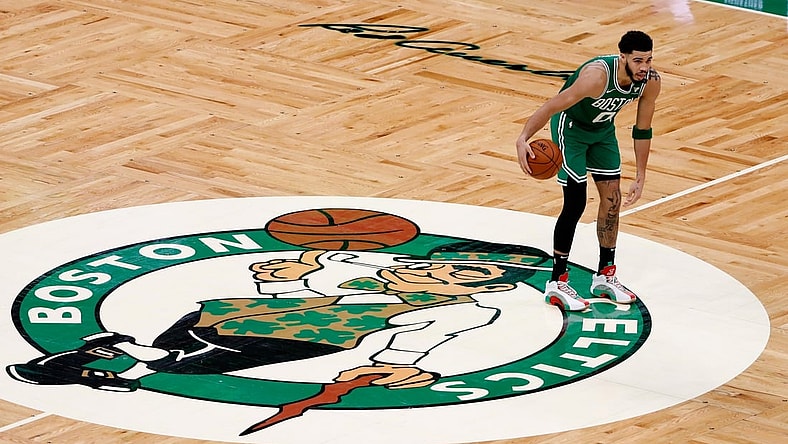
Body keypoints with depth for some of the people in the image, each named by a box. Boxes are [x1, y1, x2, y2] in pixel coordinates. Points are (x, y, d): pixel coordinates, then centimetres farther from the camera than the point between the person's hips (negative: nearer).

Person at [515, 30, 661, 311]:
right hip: (570, 126, -6)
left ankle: (605, 277, 21)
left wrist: (641, 176, -2)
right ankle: (557, 284, -1)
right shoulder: (597, 76, -40)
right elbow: (551, 107, -36)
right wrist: (523, 138, -47)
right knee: (576, 203, -11)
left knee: (612, 198, 6)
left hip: (603, 129, 6)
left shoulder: (651, 82, -20)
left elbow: (642, 131, -5)